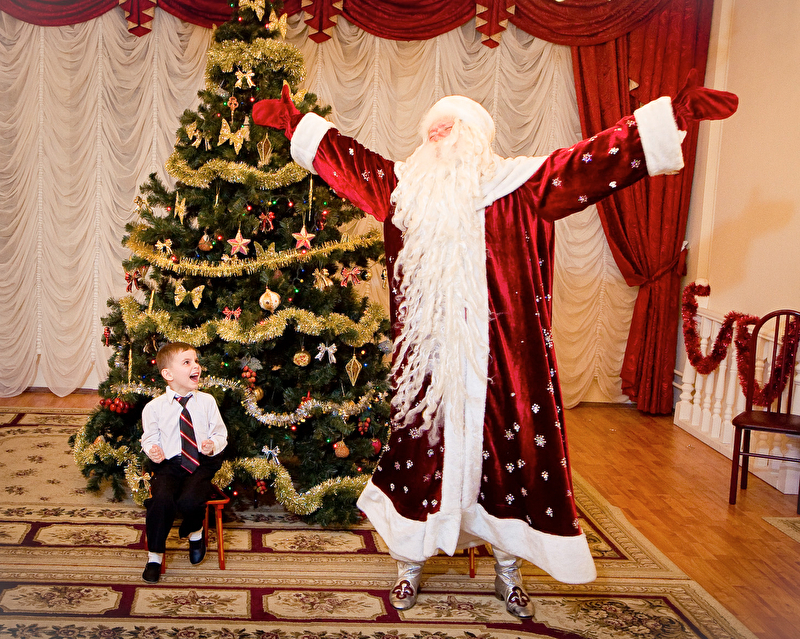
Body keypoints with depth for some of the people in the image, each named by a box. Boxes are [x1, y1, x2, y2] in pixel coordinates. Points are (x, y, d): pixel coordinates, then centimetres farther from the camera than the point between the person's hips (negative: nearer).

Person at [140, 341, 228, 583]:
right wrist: (153, 450, -11)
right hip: (169, 465, 0)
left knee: (190, 500, -27)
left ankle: (195, 533, 12)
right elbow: (149, 437, 11)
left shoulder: (207, 401, 4)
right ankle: (155, 555, 0)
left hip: (201, 465, 0)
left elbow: (220, 433, 9)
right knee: (162, 499, -27)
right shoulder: (154, 407, 1)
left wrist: (214, 444, -13)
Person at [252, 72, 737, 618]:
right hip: (429, 357, 2)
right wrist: (293, 120, 26)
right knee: (422, 450, 10)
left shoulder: (518, 184, 1)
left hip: (497, 358, -1)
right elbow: (344, 156, 21)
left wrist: (678, 111, -11)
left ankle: (508, 569, 30)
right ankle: (411, 564, 30)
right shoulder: (406, 185, 10)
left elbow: (595, 159, -5)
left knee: (505, 454, 8)